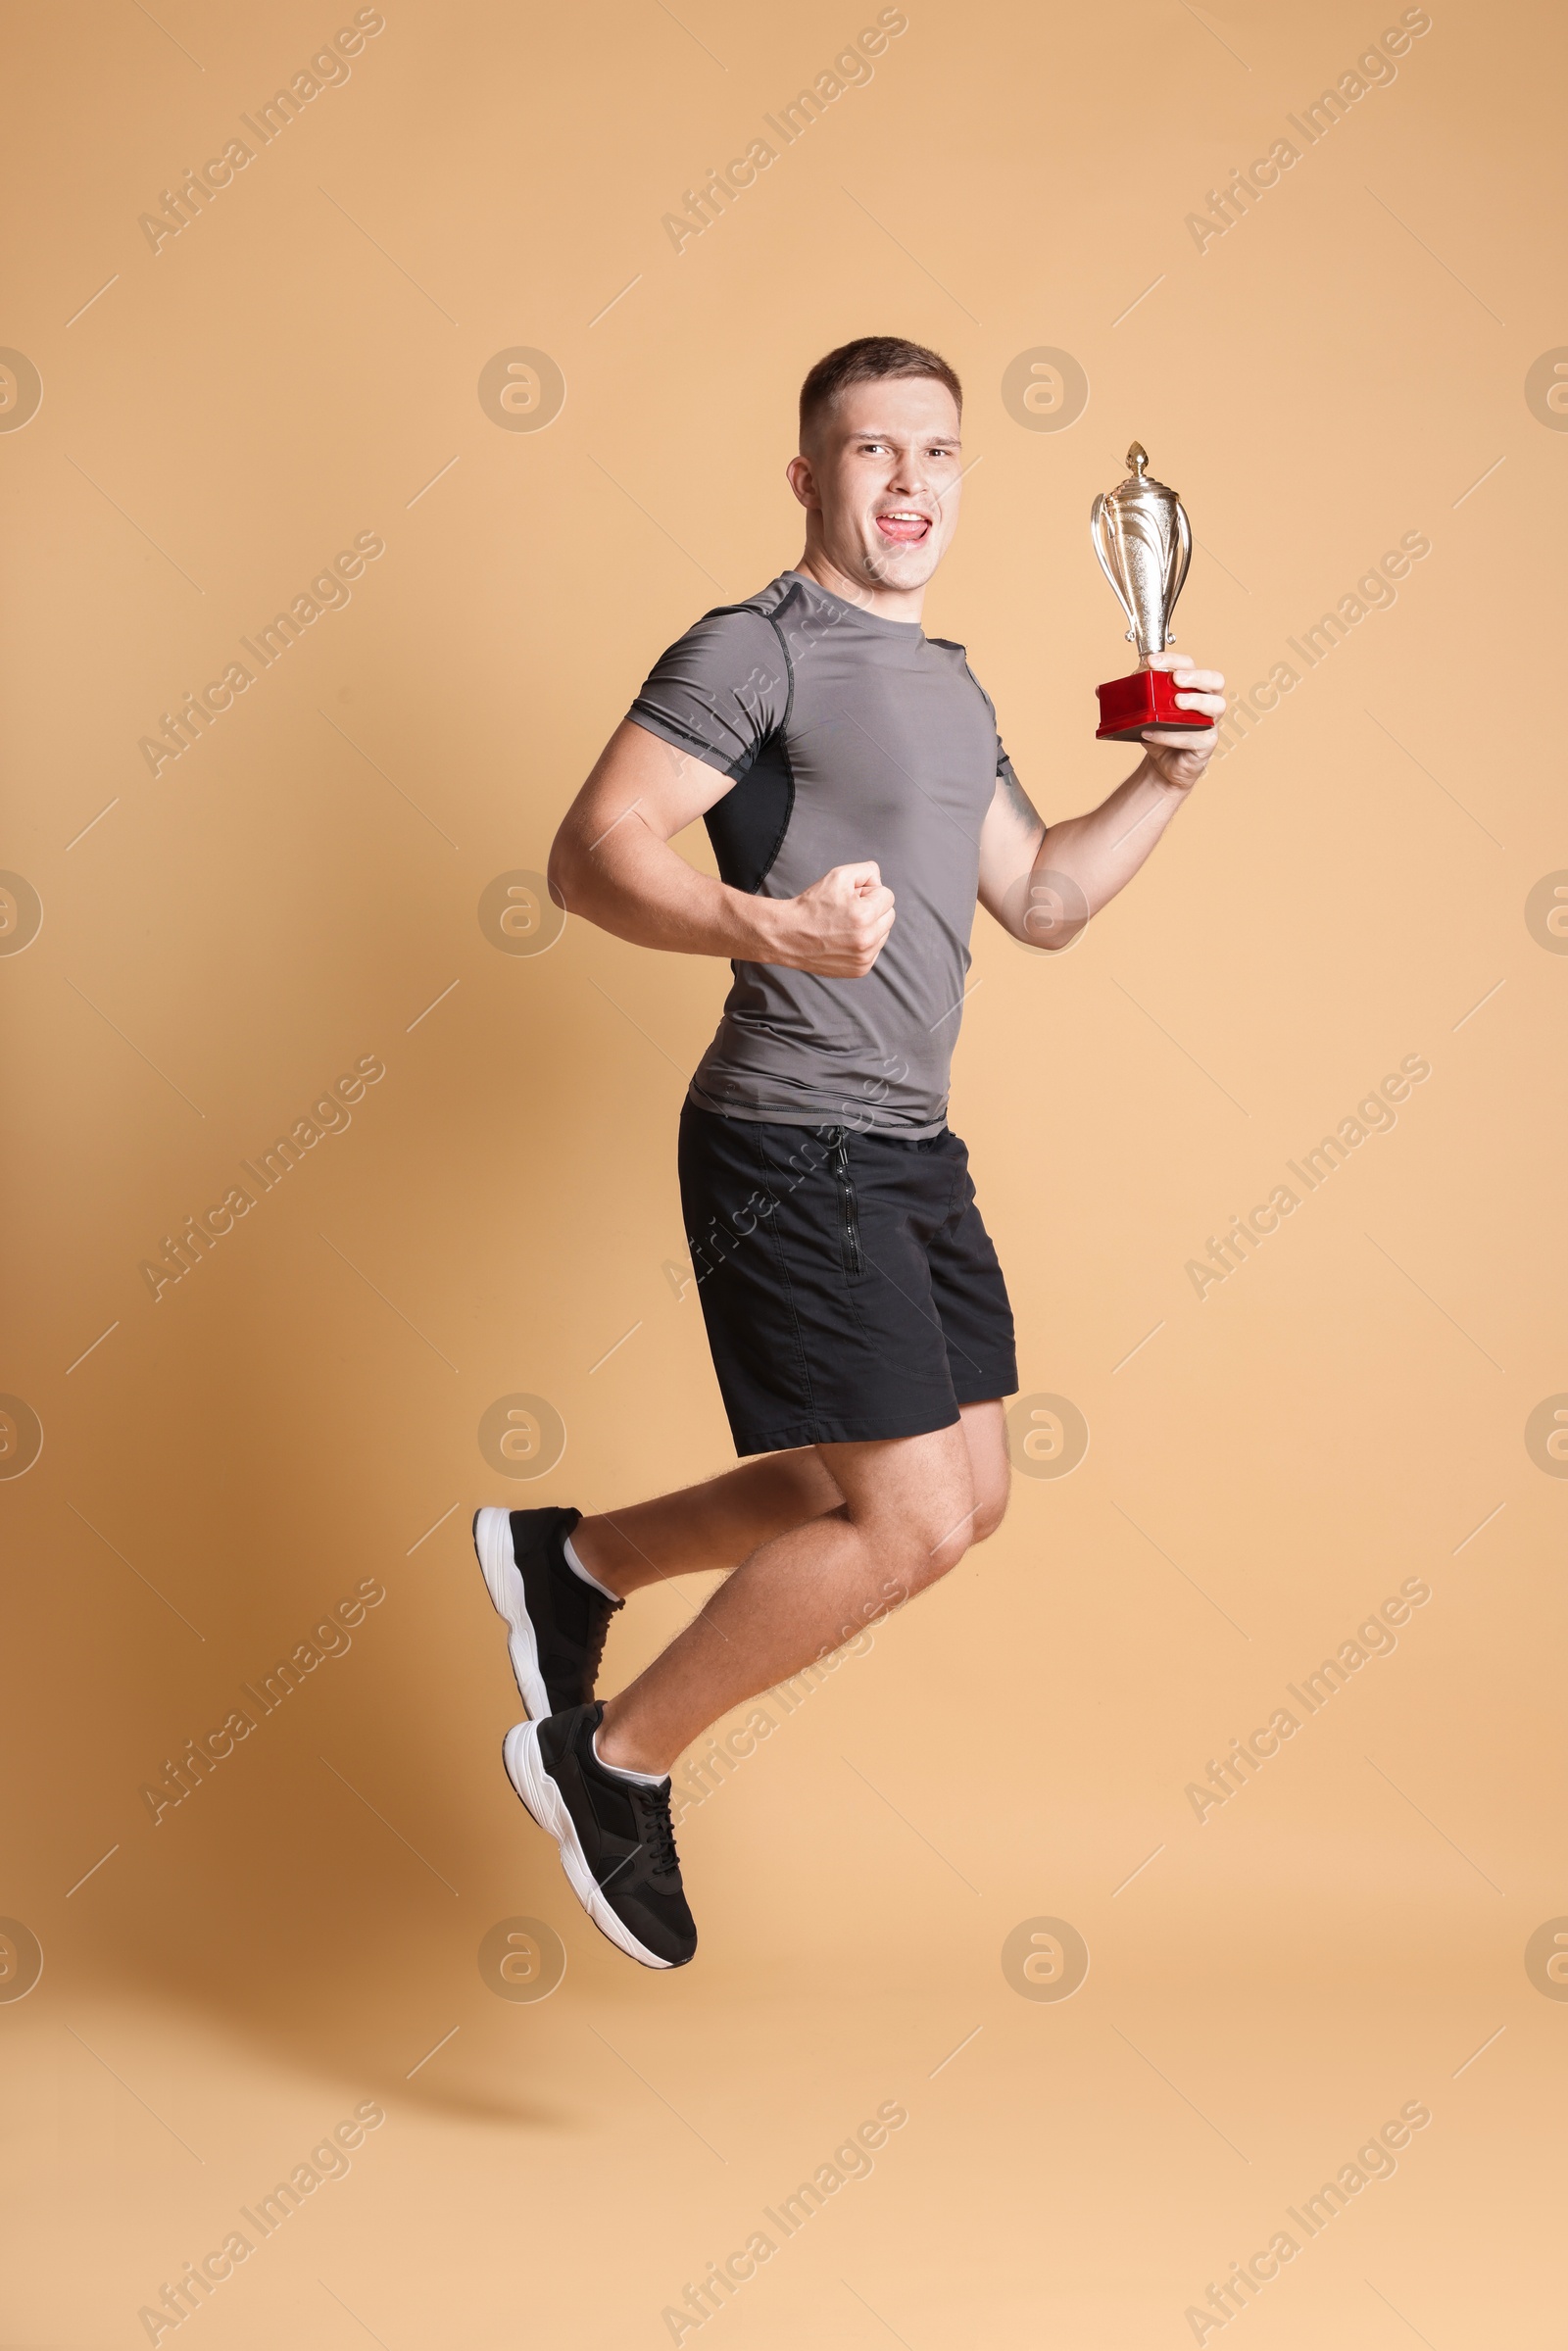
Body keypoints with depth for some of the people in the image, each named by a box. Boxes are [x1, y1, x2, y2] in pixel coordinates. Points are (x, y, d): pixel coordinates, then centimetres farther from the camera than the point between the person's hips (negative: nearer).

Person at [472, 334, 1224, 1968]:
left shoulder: (948, 687, 19)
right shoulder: (756, 651, -9)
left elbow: (1040, 900, 23)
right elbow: (591, 856, -19)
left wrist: (1166, 780, 10)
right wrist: (770, 926, -35)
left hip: (909, 1149, 9)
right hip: (792, 1148, -9)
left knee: (960, 1496, 14)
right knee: (912, 1523, -12)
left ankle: (575, 1559, 27)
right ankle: (609, 1761, 8)